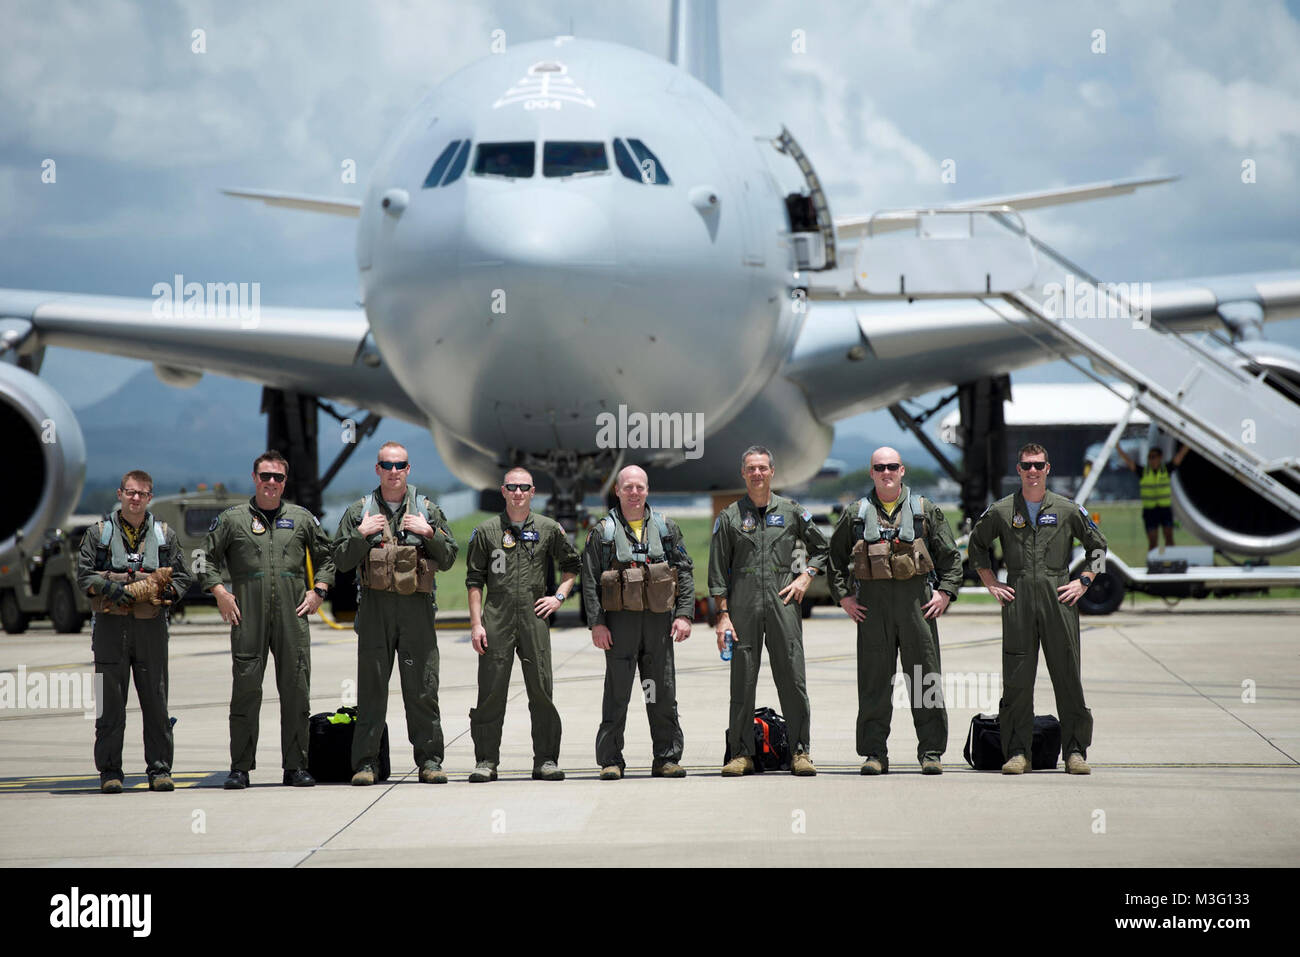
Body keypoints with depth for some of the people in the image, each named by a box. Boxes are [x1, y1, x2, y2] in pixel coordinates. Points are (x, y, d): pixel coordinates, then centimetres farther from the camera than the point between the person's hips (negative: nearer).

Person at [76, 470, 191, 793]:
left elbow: (183, 578, 12)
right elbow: (83, 574, 4)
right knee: (110, 702, -1)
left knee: (156, 701, 1)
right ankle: (109, 771, 5)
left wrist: (165, 591, -9)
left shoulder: (165, 535, 13)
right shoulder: (99, 533, 9)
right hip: (110, 624, -1)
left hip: (151, 625, 1)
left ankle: (159, 769, 7)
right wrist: (109, 588, -13)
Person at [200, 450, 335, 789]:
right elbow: (207, 557, 10)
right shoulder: (232, 519, 8)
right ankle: (240, 767, 2)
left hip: (293, 618, 2)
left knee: (296, 691, 1)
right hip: (247, 619, -2)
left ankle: (296, 765, 8)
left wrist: (318, 590, 6)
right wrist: (219, 591, -2)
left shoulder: (302, 518, 13)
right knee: (246, 689, -3)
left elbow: (326, 557, 19)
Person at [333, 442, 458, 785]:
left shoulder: (428, 511, 12)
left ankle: (429, 760, 5)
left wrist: (429, 533, -6)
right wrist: (361, 535, -5)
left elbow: (449, 559, 9)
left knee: (422, 687, 0)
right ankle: (366, 762, 2)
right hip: (375, 606, 0)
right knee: (371, 686, -1)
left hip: (417, 606, 0)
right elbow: (340, 560, 8)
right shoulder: (359, 512, 11)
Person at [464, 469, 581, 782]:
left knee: (541, 691, -1)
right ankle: (486, 760, 5)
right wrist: (476, 623, -2)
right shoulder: (486, 531, 7)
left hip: (534, 618, 1)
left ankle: (546, 760, 6)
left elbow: (572, 565, 22)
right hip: (496, 620, -1)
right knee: (491, 691, -1)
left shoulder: (548, 529, 9)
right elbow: (474, 580, 6)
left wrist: (559, 596, 6)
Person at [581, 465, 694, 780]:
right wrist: (596, 623, -8)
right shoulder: (602, 532, 4)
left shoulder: (666, 528, 10)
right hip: (619, 620, -2)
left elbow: (685, 573, 8)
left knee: (663, 694, 4)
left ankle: (667, 758, 11)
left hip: (659, 620, 2)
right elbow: (589, 581, 1)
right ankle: (611, 760, 3)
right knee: (616, 694, -2)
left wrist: (684, 614, -3)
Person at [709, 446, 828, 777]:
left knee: (792, 678, -3)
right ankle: (741, 753, 5)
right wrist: (723, 615, -1)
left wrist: (805, 578, 3)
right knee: (742, 680, 0)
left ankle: (800, 752, 1)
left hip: (783, 603, 0)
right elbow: (718, 571, 6)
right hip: (743, 606, 0)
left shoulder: (792, 512, 10)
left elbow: (821, 547, 19)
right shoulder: (729, 517, 7)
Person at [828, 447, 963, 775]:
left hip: (917, 600, 0)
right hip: (872, 603, 0)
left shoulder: (925, 511, 9)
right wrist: (842, 596, 6)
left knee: (925, 680, 0)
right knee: (874, 680, 0)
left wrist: (945, 592, -1)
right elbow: (835, 557, 16)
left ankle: (931, 752, 6)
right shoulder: (856, 514, 10)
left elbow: (950, 556, 11)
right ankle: (874, 753, 5)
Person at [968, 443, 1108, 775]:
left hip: (1058, 598, 0)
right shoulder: (1001, 511, 8)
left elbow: (1098, 545, 15)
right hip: (1017, 600, 0)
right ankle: (1017, 753, 3)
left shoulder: (1068, 510, 6)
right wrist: (991, 583, 11)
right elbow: (976, 545, 20)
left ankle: (1075, 751, 4)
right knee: (1017, 678, -1)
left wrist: (1083, 582, 5)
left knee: (1068, 675, -1)